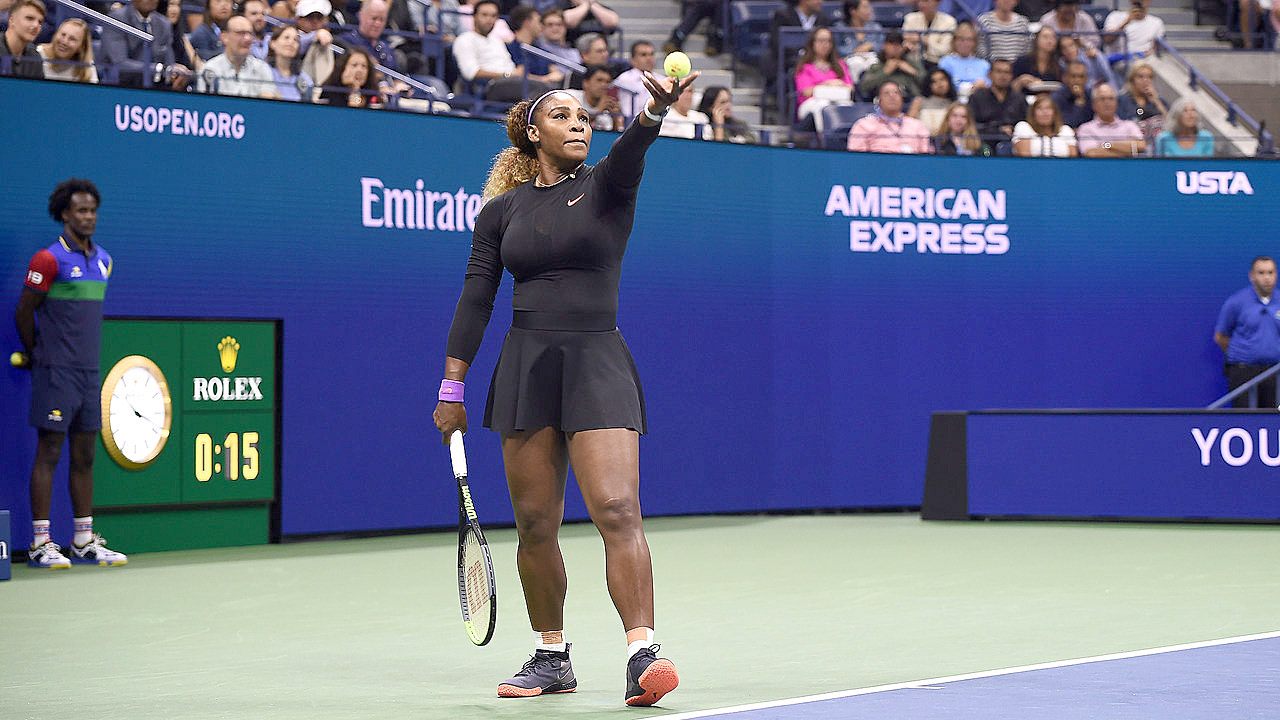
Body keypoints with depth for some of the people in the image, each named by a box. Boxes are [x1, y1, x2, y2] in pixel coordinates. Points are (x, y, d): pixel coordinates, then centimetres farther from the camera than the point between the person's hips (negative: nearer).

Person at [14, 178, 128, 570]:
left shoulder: (103, 260, 13)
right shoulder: (50, 259, -9)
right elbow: (24, 312, -4)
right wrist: (36, 356, 7)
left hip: (89, 373, 7)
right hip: (56, 373, -7)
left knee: (84, 457, 8)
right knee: (49, 454, -5)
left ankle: (85, 541, 13)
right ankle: (40, 544, -4)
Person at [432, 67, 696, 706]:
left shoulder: (606, 186, 3)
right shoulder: (502, 211, 10)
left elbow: (631, 149, -19)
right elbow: (475, 299, 11)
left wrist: (656, 109, -42)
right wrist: (452, 389, 7)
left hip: (597, 363, -3)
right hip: (525, 366, 3)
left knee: (617, 510, -17)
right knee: (535, 522, 5)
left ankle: (642, 654, -21)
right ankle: (550, 657, 19)